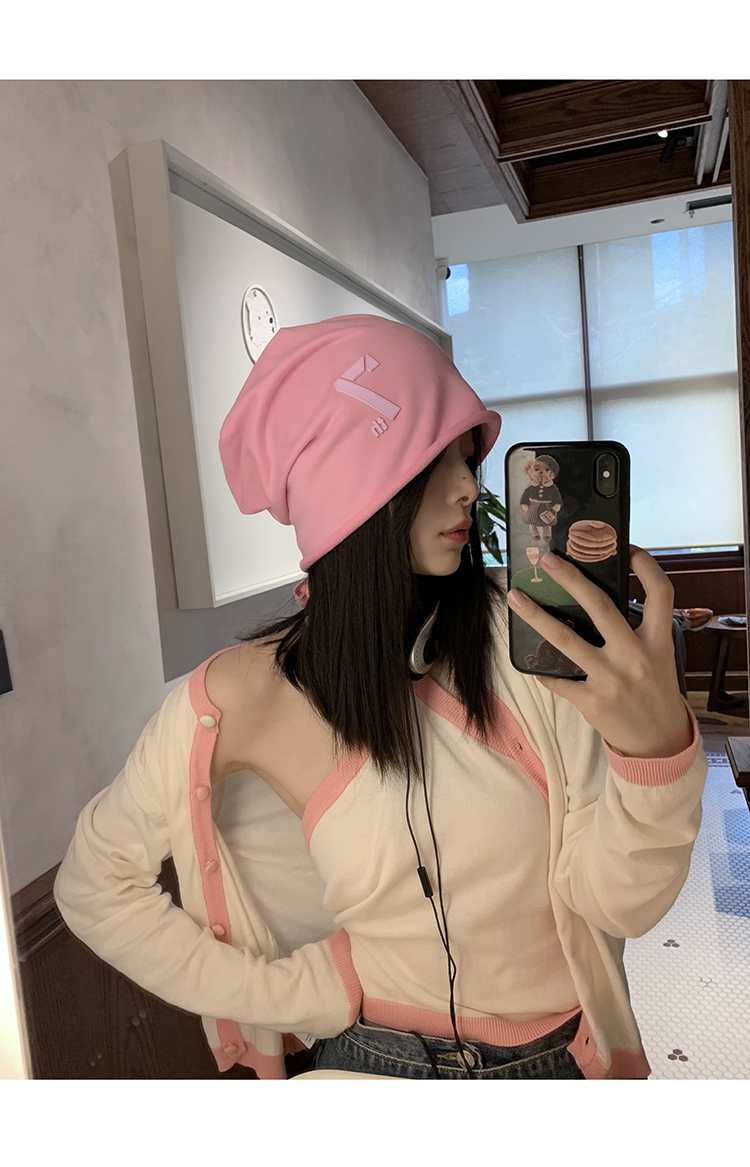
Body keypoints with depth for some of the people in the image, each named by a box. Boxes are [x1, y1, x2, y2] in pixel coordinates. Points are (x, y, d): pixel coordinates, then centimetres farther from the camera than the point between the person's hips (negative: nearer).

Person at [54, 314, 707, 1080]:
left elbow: (617, 902, -18)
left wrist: (658, 744, -37)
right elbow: (92, 885, -7)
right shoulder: (248, 695, -20)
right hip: (379, 1060, -1)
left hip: (569, 1054, 2)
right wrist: (295, 993, -11)